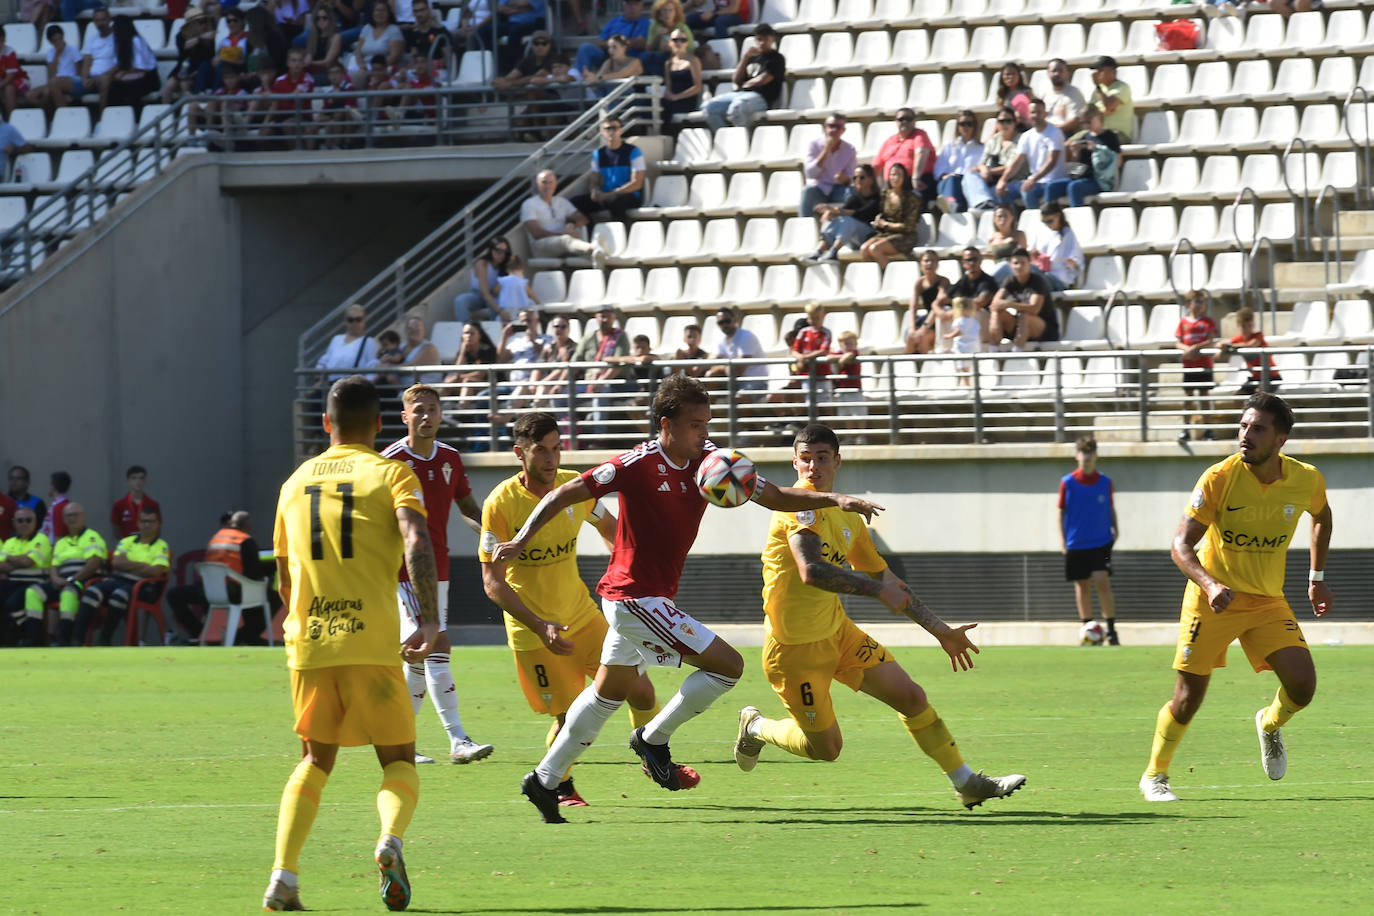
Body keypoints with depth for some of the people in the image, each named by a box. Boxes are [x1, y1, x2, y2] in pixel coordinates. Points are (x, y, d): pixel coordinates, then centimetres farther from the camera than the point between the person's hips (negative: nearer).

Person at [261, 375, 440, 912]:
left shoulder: (296, 482, 16)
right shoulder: (391, 475, 2)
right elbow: (416, 543, -16)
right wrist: (430, 621, -22)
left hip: (307, 643, 3)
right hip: (373, 643, -3)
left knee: (315, 760, 17)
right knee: (399, 762, 7)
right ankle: (391, 839, -25)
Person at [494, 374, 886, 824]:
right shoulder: (638, 465, -19)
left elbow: (775, 496, 3)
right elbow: (564, 494, -14)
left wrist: (834, 499, -11)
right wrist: (522, 540, -19)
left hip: (648, 598, 8)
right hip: (636, 597, -8)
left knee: (609, 693, 20)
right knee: (727, 664, -11)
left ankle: (545, 779, 29)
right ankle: (654, 739, 2)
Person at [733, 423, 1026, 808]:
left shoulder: (849, 517, 8)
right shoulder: (801, 506, -20)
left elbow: (887, 581, 17)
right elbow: (811, 572, -35)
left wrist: (942, 631, 17)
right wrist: (878, 590, -31)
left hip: (837, 631, 8)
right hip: (795, 648, -8)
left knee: (911, 696, 2)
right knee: (825, 748, 2)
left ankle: (967, 784, 15)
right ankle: (756, 728, 31)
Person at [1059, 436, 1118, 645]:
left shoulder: (1105, 482, 0)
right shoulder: (1067, 483, -2)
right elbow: (1061, 512, 4)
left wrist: (1114, 530, 4)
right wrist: (1062, 539, -2)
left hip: (1101, 541, -1)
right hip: (1076, 545, 1)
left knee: (1102, 581, -14)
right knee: (1082, 586, 7)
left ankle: (1111, 630, -9)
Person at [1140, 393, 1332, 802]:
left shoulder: (1307, 480, -9)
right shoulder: (1219, 478, -20)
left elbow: (1322, 516, 17)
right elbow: (1181, 546, -20)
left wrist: (1317, 578, 15)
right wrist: (1210, 585, -38)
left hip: (1268, 601, 3)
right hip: (1212, 600, -3)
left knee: (1302, 684, -13)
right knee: (1188, 698, -3)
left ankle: (1270, 724, 22)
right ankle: (1154, 775, 20)